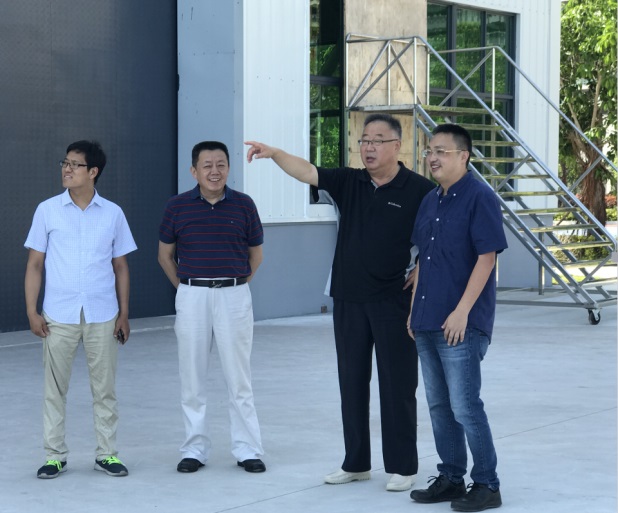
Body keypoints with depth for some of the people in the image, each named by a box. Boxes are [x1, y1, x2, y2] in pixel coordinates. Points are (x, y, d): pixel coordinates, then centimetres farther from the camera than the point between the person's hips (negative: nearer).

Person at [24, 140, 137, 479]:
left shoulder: (112, 213, 4)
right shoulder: (48, 211, 2)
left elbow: (120, 267, 8)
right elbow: (35, 264, 4)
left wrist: (124, 314, 4)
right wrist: (31, 311, -3)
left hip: (102, 315, 0)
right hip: (59, 315, 0)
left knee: (104, 388, 6)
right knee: (55, 387, 5)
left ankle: (106, 453, 16)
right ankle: (55, 455, 15)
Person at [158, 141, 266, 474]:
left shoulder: (243, 205, 1)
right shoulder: (178, 206, 2)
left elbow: (255, 253, 12)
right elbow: (165, 254, 12)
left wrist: (238, 285, 8)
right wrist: (185, 287, 7)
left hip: (234, 296, -1)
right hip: (192, 296, 1)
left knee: (238, 377, 2)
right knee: (192, 378, 5)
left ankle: (247, 450, 9)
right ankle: (194, 449, 14)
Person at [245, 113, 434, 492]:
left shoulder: (419, 190, -7)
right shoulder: (349, 182, 5)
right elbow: (306, 171, -6)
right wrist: (274, 153, -22)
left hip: (394, 301, -5)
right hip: (349, 299, 5)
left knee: (398, 384, 2)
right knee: (352, 382, 11)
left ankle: (403, 467, 11)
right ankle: (356, 463, 23)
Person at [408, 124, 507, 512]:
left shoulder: (480, 198, -11)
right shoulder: (430, 202, 14)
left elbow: (487, 258, -15)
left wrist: (462, 312, -19)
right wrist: (415, 309, 16)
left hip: (461, 323, -8)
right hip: (428, 323, 8)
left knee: (465, 406, -5)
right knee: (439, 405, 12)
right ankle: (450, 478, 22)